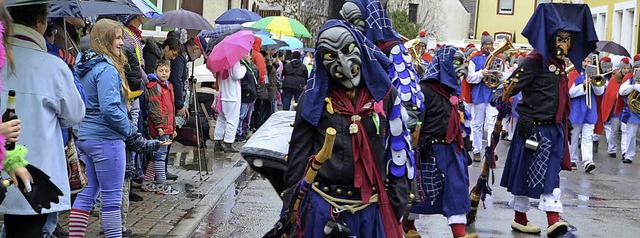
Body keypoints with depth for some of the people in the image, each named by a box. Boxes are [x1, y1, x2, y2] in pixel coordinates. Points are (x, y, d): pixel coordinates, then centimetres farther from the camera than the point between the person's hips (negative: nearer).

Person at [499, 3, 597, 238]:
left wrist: (564, 123, 21)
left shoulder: (561, 64, 13)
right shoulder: (536, 60, -11)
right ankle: (519, 218, 14)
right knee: (526, 171, 3)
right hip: (534, 127, -8)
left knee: (551, 173, 3)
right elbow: (513, 86, -18)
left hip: (555, 128, 8)